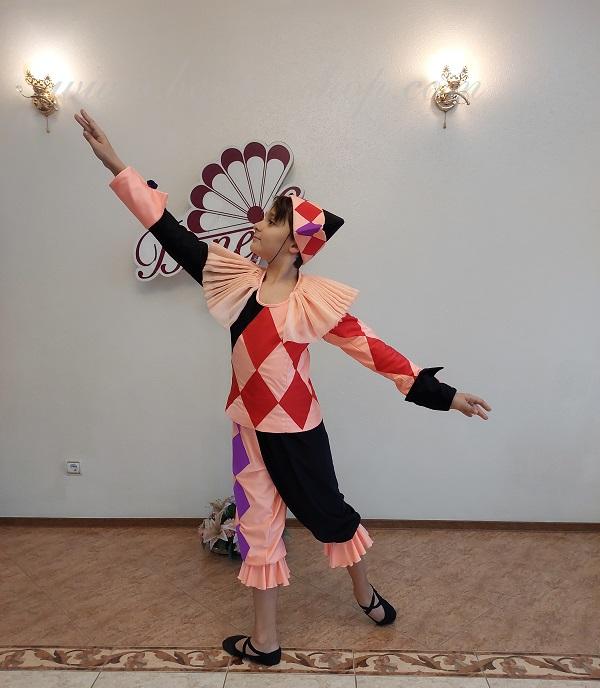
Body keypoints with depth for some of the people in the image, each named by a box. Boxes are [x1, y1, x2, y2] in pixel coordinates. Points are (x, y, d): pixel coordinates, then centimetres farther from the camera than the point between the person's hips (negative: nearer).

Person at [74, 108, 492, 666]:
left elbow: (372, 349, -14)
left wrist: (444, 394, -16)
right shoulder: (239, 279, -3)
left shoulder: (315, 300, -15)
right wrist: (116, 165, 1)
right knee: (258, 524, 16)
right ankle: (264, 641, 38)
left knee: (325, 512, 15)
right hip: (251, 426, 5)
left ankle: (365, 593, 44)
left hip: (296, 428, -5)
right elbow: (174, 236, 0)